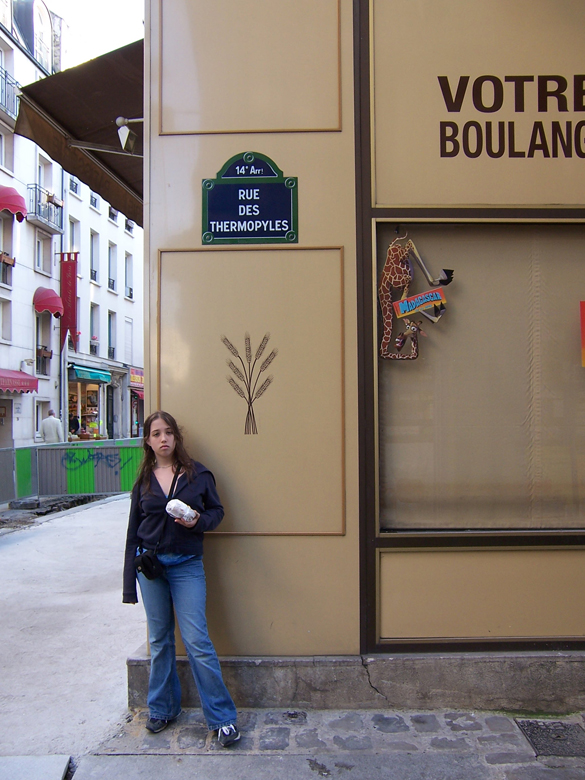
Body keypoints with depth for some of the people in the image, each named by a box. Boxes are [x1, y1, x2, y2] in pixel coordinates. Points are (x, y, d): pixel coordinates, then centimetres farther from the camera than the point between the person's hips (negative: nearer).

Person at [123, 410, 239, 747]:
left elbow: (217, 511, 5)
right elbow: (133, 531, 8)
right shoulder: (144, 480, 5)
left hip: (186, 565, -2)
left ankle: (223, 717, 7)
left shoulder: (198, 473, -2)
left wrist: (198, 520, -18)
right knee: (160, 640, 13)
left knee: (197, 640, -4)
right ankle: (163, 708, 31)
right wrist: (130, 582, 7)